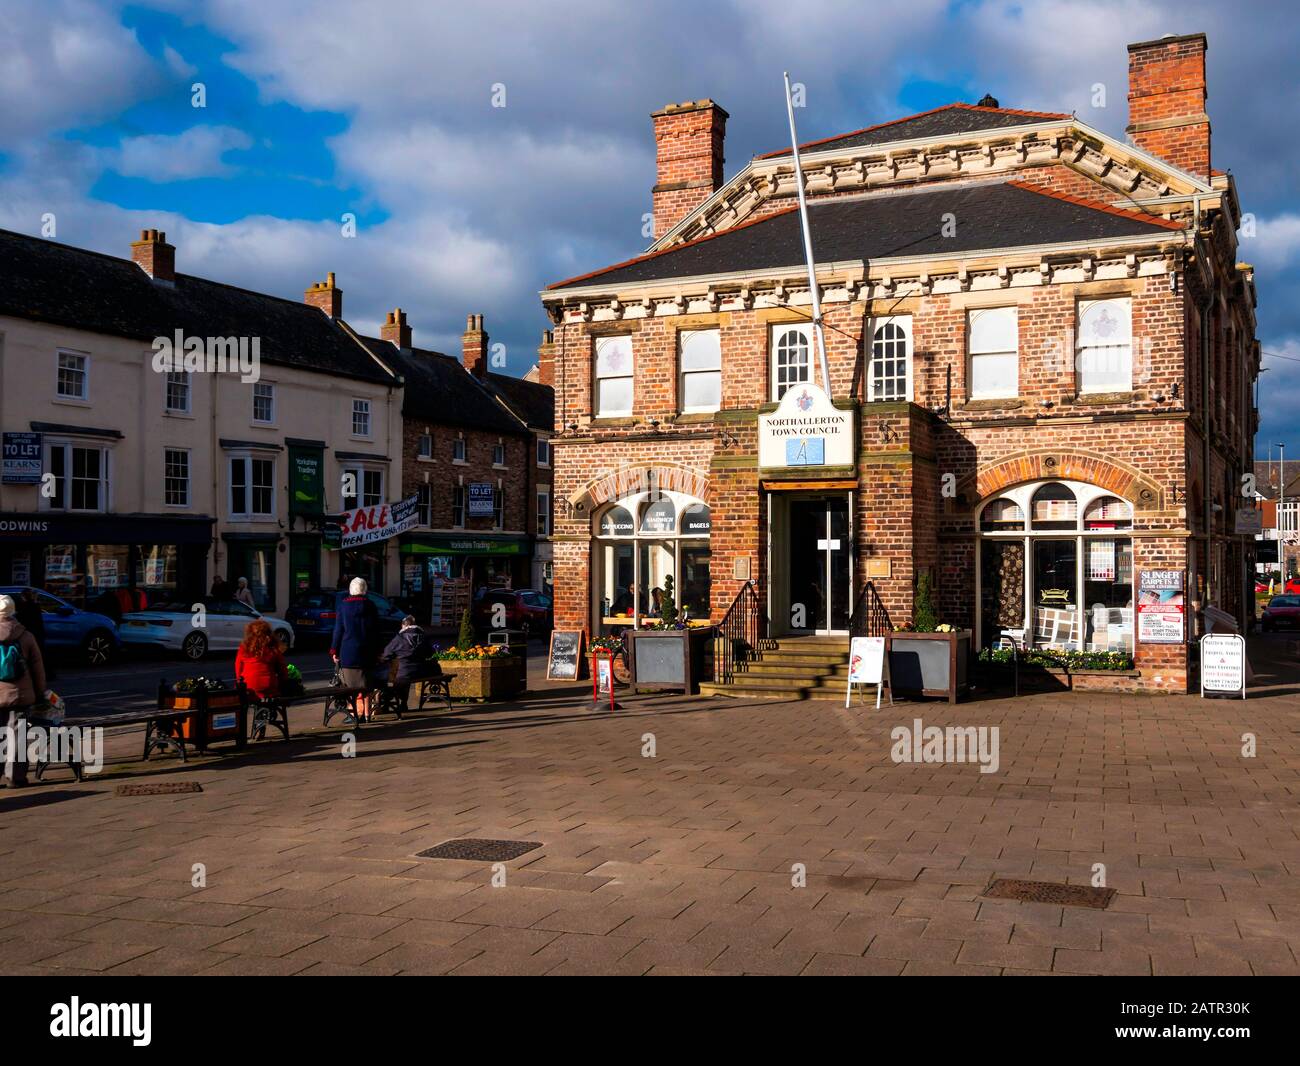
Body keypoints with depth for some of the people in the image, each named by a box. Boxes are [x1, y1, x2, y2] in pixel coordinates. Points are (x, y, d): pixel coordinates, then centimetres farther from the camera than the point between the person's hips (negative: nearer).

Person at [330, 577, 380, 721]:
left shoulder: (343, 606, -2)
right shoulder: (370, 606, 4)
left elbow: (338, 630, -2)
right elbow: (376, 630, 7)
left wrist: (334, 650, 4)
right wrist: (375, 649, 14)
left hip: (348, 651, -3)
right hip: (367, 652, 3)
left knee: (351, 684, 0)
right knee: (365, 683, 9)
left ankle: (357, 713, -10)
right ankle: (366, 714, 11)